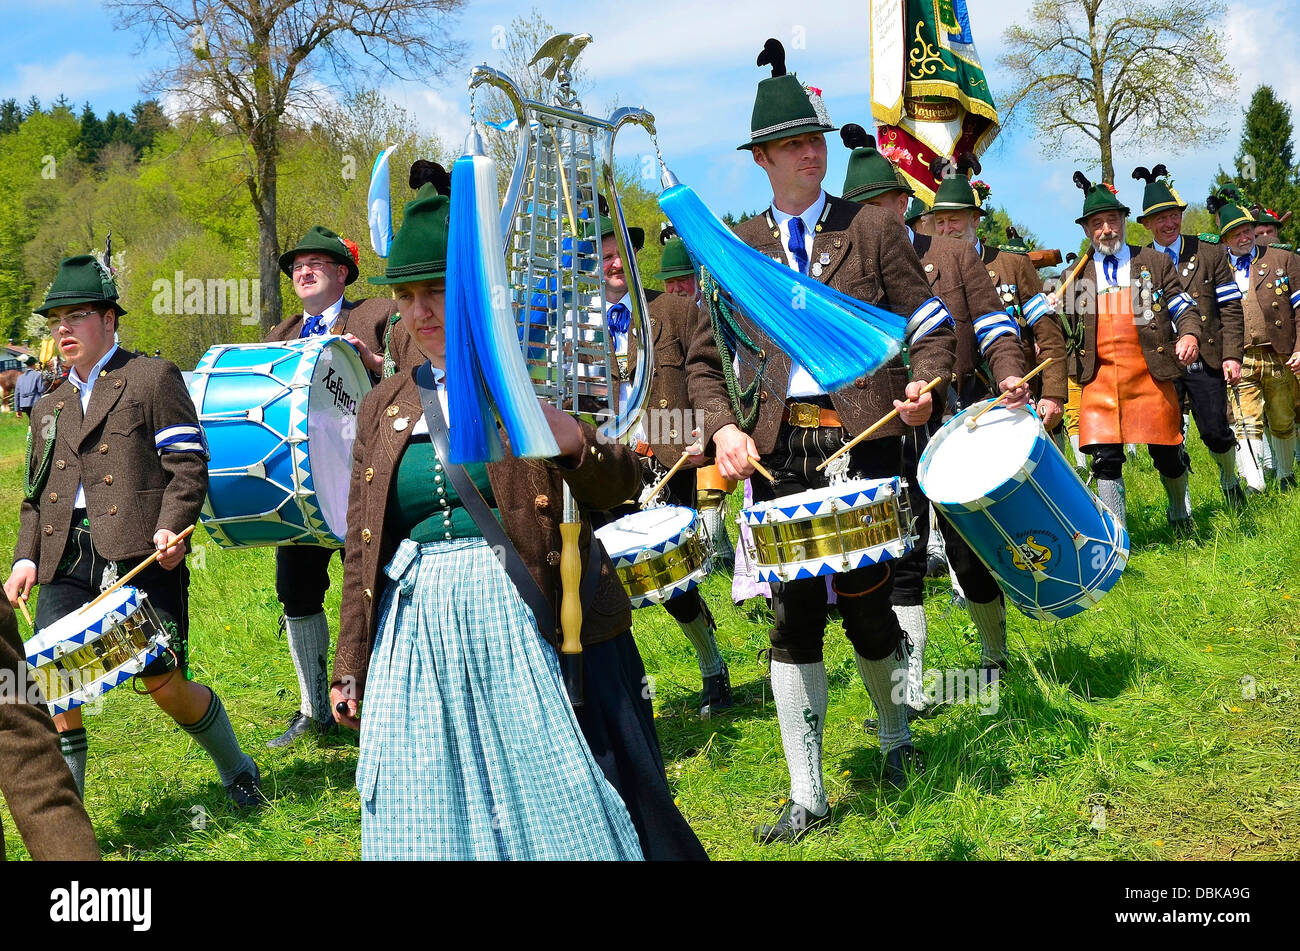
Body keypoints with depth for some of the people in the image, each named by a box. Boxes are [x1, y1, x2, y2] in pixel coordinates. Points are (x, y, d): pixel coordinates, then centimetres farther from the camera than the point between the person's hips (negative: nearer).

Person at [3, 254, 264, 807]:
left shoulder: (153, 378, 4)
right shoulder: (48, 407, 22)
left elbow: (189, 465, -3)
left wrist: (172, 527, -18)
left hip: (140, 554, -5)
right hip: (66, 562, 5)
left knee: (165, 683, -5)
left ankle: (237, 772, 21)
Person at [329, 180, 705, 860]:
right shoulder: (384, 406, 12)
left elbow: (619, 487, -3)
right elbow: (361, 550, 15)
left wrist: (574, 443, -25)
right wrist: (349, 669, 14)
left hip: (538, 622, -3)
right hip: (422, 639, 4)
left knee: (563, 809, 2)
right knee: (438, 819, 7)